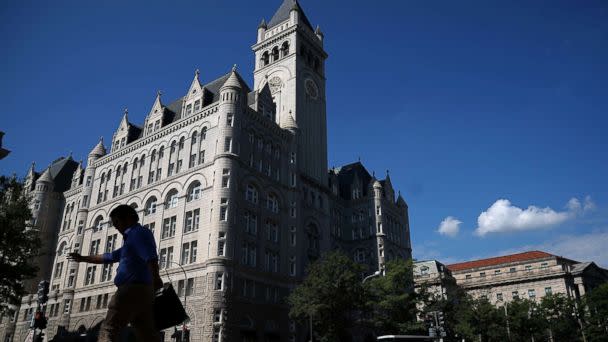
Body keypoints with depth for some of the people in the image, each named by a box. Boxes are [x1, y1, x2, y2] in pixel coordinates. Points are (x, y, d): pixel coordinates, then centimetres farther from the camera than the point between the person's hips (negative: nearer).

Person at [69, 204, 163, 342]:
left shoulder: (138, 233, -2)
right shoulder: (132, 237, 30)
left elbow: (150, 255, -22)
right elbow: (109, 257, 41)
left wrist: (155, 277, -36)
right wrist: (83, 258, 48)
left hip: (133, 288, -10)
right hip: (142, 290, 10)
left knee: (108, 330, -10)